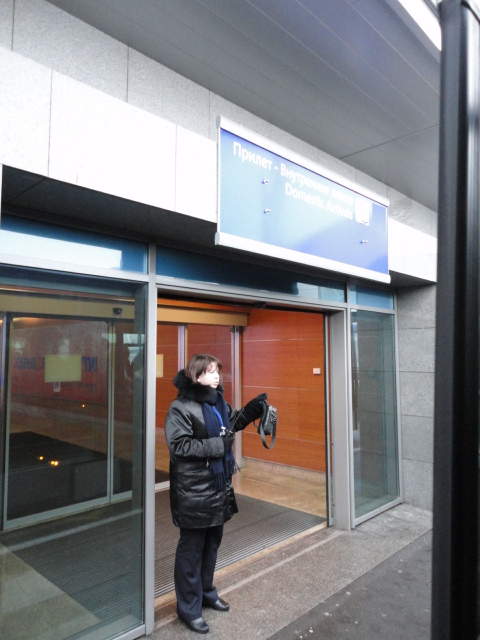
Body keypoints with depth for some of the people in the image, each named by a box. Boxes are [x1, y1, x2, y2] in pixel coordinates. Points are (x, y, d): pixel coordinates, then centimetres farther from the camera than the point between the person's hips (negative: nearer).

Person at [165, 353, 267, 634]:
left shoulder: (219, 401, 5)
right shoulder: (181, 408, -18)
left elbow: (231, 425, 20)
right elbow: (179, 446, -24)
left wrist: (249, 411, 2)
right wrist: (217, 445, -26)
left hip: (219, 486, 8)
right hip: (194, 491, -8)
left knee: (212, 543, 22)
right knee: (191, 549, 8)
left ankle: (206, 591, 42)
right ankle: (189, 607, 26)